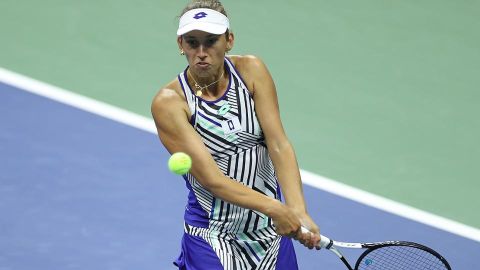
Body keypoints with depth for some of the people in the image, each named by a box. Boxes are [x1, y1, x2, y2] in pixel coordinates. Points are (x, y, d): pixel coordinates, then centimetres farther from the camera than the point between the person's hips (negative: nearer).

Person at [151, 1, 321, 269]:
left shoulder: (251, 70, -5)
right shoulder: (169, 102, -15)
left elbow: (279, 145, -14)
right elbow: (211, 179, -22)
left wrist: (299, 212, -27)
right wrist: (274, 208, -33)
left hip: (271, 228, 3)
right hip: (212, 237, -3)